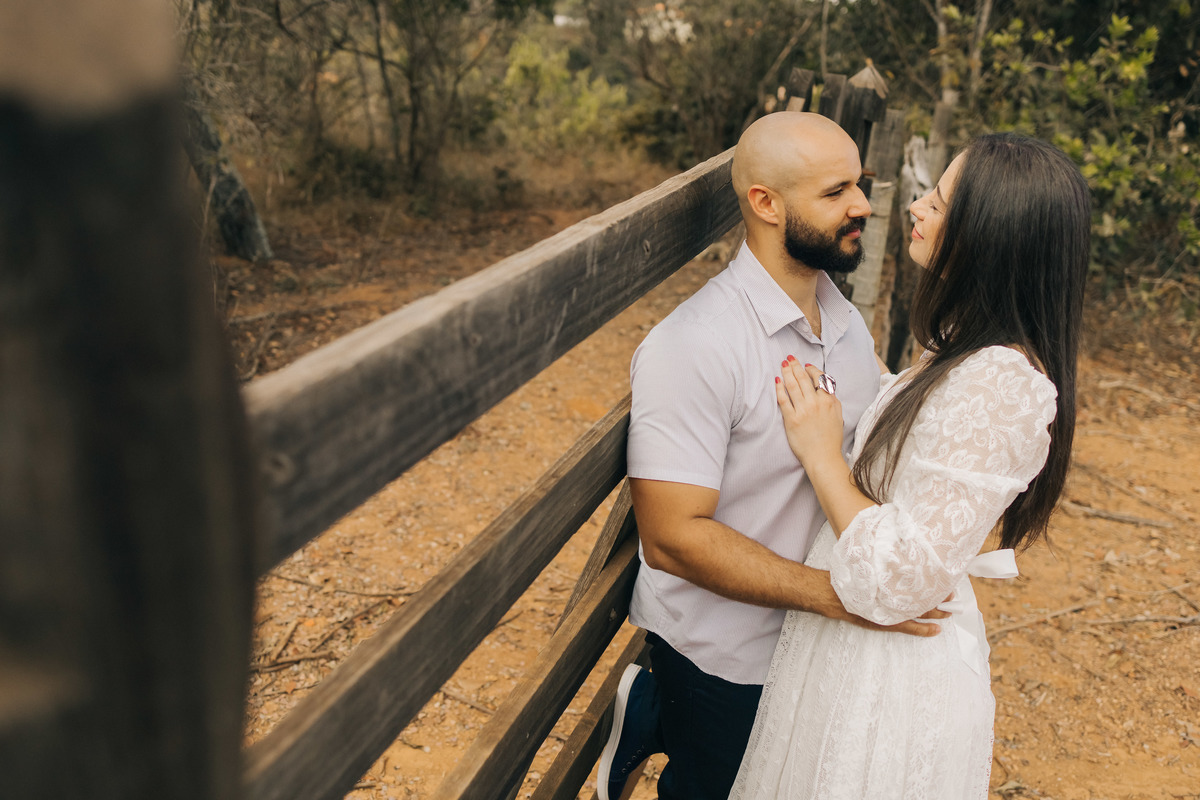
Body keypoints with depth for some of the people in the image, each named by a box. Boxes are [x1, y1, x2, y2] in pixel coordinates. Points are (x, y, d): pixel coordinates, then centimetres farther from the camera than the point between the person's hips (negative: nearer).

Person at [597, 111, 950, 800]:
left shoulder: (848, 321, 1)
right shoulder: (693, 348, -24)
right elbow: (673, 536, -26)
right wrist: (835, 593, -29)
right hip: (724, 659, -6)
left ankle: (652, 716, 35)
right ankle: (649, 719, 35)